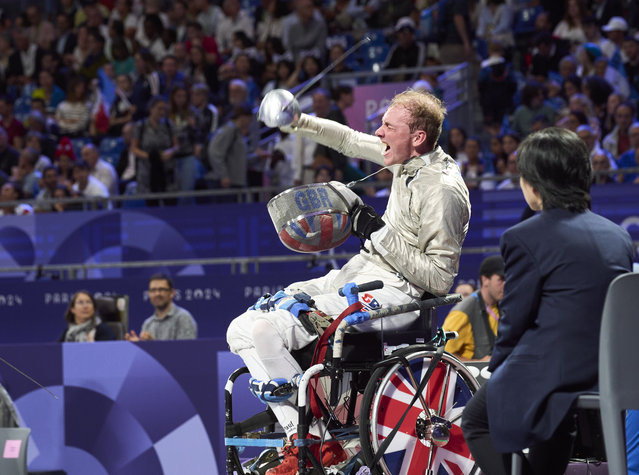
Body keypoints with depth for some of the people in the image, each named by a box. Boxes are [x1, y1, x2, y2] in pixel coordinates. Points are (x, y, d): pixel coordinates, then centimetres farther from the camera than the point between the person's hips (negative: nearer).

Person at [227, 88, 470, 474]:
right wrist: (297, 123, 16)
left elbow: (440, 280, -20)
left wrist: (380, 233, -20)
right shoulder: (411, 159, 6)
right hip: (360, 271, 10)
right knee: (243, 329, 1)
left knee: (266, 332, -24)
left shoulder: (442, 190, -20)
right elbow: (352, 142, 26)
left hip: (393, 292, -10)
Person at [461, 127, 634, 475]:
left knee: (476, 421, 20)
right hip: (616, 378, 7)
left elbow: (515, 319, -9)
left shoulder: (525, 238, -12)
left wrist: (497, 367, 11)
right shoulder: (617, 235, 8)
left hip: (556, 377, -7)